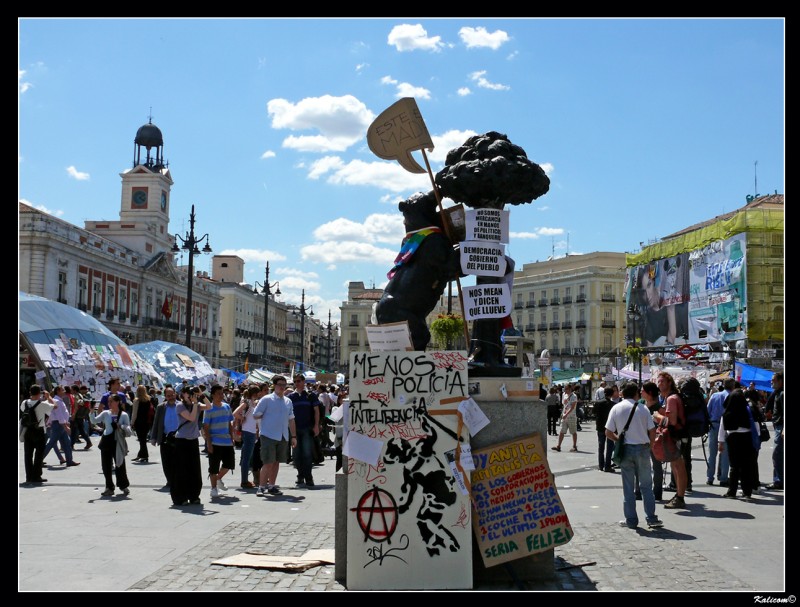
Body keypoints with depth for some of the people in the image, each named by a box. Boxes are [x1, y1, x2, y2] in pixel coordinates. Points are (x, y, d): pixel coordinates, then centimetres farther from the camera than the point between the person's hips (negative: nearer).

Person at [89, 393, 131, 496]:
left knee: (120, 466, 2)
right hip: (106, 442, 3)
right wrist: (92, 412, -17)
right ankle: (109, 488, 16)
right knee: (106, 467, 5)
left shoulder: (124, 415, -2)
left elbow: (128, 432, -3)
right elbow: (94, 421, -3)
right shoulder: (106, 413, 6)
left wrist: (122, 427, -21)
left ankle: (124, 486, 22)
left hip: (118, 443, -3)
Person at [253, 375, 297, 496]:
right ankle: (261, 486, -1)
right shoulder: (266, 399, -5)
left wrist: (293, 436, 12)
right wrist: (267, 416, 0)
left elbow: (291, 420, 15)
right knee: (268, 462, -8)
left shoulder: (288, 401, 12)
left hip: (283, 437, 5)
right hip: (269, 435, -5)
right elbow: (255, 415, -4)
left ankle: (272, 486, 19)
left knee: (276, 462, 10)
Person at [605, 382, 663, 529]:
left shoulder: (616, 408, 0)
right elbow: (652, 431, -3)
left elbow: (608, 432, -2)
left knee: (628, 487, 7)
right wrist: (650, 446, 11)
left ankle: (631, 520, 10)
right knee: (646, 485, 8)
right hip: (642, 448, 0)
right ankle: (651, 518, 7)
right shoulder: (643, 408, -2)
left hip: (626, 449, 1)